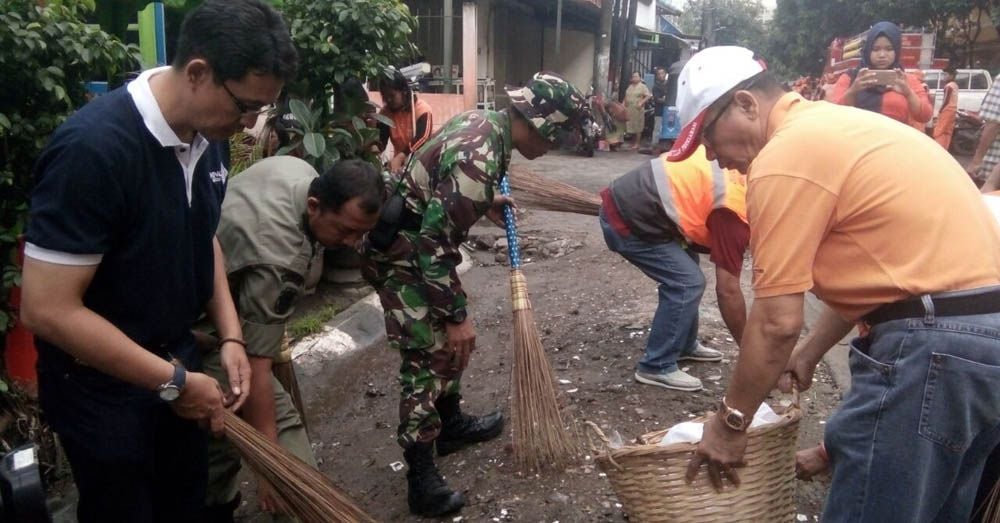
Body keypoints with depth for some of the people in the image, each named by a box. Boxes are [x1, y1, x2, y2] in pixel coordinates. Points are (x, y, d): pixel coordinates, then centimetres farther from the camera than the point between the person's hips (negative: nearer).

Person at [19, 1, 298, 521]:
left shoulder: (206, 135, -6)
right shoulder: (92, 148, -29)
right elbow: (46, 309, -27)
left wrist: (230, 337, -2)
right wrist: (173, 381, -21)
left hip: (175, 360, 7)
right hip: (100, 386, -6)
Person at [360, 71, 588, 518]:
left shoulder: (485, 122, 0)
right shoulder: (480, 157, -30)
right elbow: (435, 244, -29)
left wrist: (486, 203, 20)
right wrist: (456, 315, -21)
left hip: (418, 240, 10)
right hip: (402, 255, -10)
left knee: (452, 342, 20)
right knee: (427, 360, -6)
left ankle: (452, 425, 38)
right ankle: (421, 480, 5)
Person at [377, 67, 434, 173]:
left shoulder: (422, 109, -13)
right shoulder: (385, 112, 0)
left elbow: (422, 139, -27)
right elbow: (381, 139, -7)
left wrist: (400, 157, -40)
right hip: (401, 163, 4)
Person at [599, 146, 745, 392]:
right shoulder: (735, 208, -18)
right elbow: (728, 290, -16)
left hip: (629, 202, 10)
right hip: (625, 220, -10)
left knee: (683, 273, 17)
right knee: (688, 282, -9)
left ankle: (685, 346, 31)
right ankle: (656, 367, 0)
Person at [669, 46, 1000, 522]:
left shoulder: (785, 157, -13)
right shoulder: (833, 128, 17)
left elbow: (777, 322, -13)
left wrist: (730, 420, -1)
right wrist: (809, 353, 25)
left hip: (935, 340, -11)